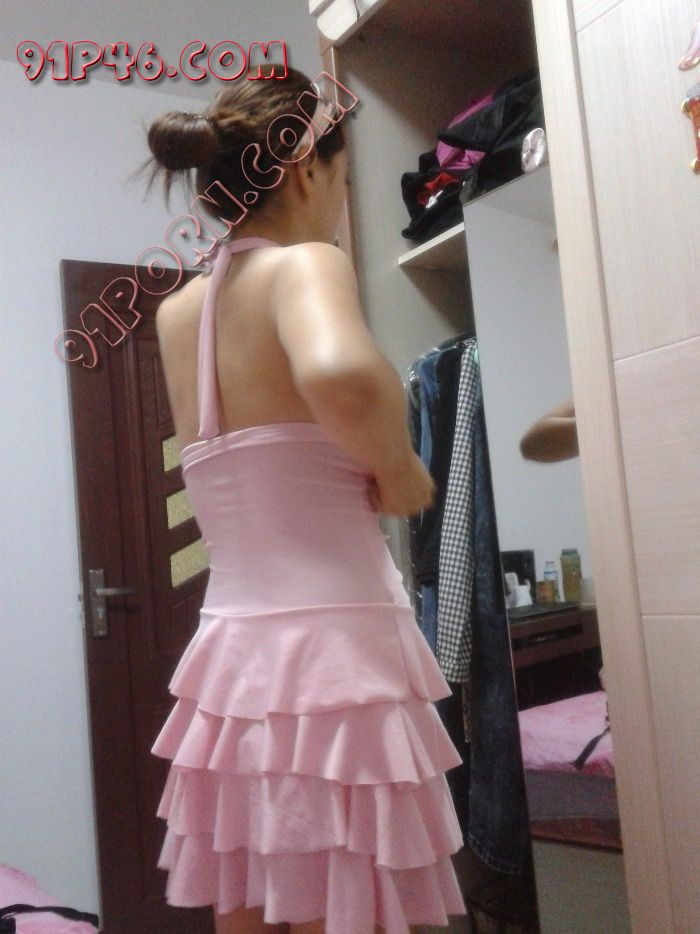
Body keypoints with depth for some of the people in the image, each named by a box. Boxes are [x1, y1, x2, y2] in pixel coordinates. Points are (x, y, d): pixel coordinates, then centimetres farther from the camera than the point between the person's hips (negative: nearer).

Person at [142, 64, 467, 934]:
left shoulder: (175, 312, 11)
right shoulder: (306, 266, -9)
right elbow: (340, 376, -33)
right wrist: (399, 469, -15)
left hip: (230, 655, 7)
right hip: (332, 655, -7)